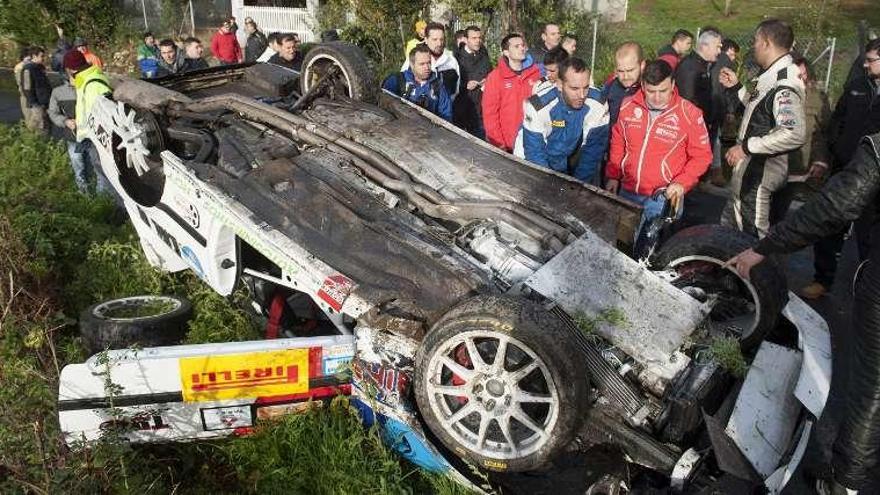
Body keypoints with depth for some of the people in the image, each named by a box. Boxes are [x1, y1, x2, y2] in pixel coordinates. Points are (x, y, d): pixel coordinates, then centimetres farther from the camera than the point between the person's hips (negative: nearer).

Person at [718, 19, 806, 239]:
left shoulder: (784, 84, -22)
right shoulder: (771, 77, 10)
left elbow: (795, 134, -33)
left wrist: (747, 147, -27)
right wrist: (735, 87, 13)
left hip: (759, 174, -10)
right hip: (749, 169, 10)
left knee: (752, 235, 2)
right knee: (729, 227, 22)